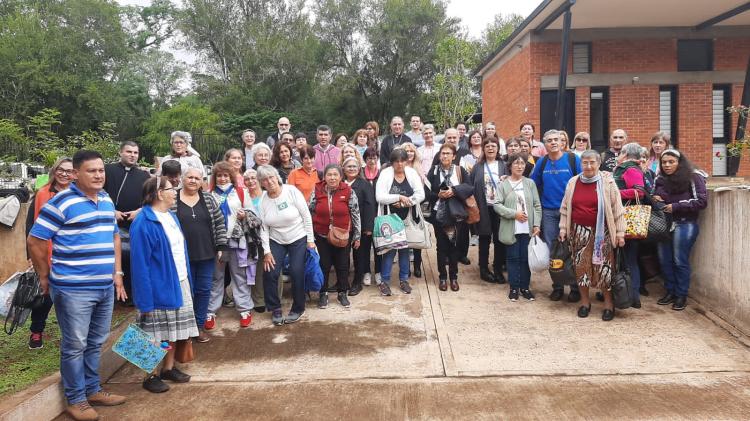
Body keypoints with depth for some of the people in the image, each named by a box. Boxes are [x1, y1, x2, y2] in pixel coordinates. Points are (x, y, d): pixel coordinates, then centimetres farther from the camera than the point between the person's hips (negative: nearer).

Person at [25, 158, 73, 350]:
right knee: (45, 295, 12)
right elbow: (31, 225, -1)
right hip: (46, 256, -1)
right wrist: (33, 253, -7)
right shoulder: (41, 195, -2)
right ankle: (36, 332, 34)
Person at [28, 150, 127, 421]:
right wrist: (46, 278, -2)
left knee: (96, 343, 17)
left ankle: (93, 390, 32)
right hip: (74, 289, -7)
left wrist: (117, 273, 14)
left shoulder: (107, 200, 10)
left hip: (105, 287, 7)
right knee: (74, 346, 5)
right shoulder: (61, 202, -12)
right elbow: (35, 241, -10)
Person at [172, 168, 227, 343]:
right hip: (182, 256, -2)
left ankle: (200, 326, 22)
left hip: (207, 255, 2)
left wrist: (221, 246, 0)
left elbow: (219, 223, 5)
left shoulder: (209, 199, 4)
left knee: (204, 290, 9)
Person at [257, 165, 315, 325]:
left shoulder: (291, 191, -15)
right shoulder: (262, 199, -6)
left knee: (297, 273, -8)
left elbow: (306, 216, -11)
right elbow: (263, 227, -3)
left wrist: (310, 240, -11)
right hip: (276, 241, 3)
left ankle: (298, 309, 13)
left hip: (299, 239, -3)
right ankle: (275, 309, 14)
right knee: (269, 273, -6)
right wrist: (267, 251, -7)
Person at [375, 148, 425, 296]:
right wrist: (399, 197, -23)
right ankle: (385, 281, 12)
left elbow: (421, 195, -7)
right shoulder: (385, 174, -9)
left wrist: (405, 202, -17)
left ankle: (404, 279, 25)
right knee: (389, 249, 1)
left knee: (405, 248, 12)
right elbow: (379, 197, -18)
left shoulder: (412, 173, -2)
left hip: (407, 218, 3)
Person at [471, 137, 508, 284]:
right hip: (483, 208, 0)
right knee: (484, 239, 6)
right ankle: (484, 269, 16)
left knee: (499, 239, 3)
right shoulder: (478, 167, 7)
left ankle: (498, 269, 15)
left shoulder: (502, 166, 8)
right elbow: (472, 187, 4)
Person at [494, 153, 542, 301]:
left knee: (526, 258, 7)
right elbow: (497, 205, -6)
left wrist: (537, 225, -5)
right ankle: (514, 287, 16)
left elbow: (537, 206, 4)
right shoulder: (503, 184, 0)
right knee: (513, 258, 5)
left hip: (527, 228, 2)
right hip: (511, 229, -2)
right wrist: (514, 213, -15)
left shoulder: (530, 183, 6)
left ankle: (525, 287, 19)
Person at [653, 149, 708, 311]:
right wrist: (654, 199, 3)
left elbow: (702, 201, -13)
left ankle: (681, 295, 11)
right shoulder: (660, 179, 11)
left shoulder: (693, 177, -6)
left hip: (684, 224, -5)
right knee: (664, 260, 6)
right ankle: (670, 292, 21)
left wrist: (676, 206, -16)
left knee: (680, 261, -3)